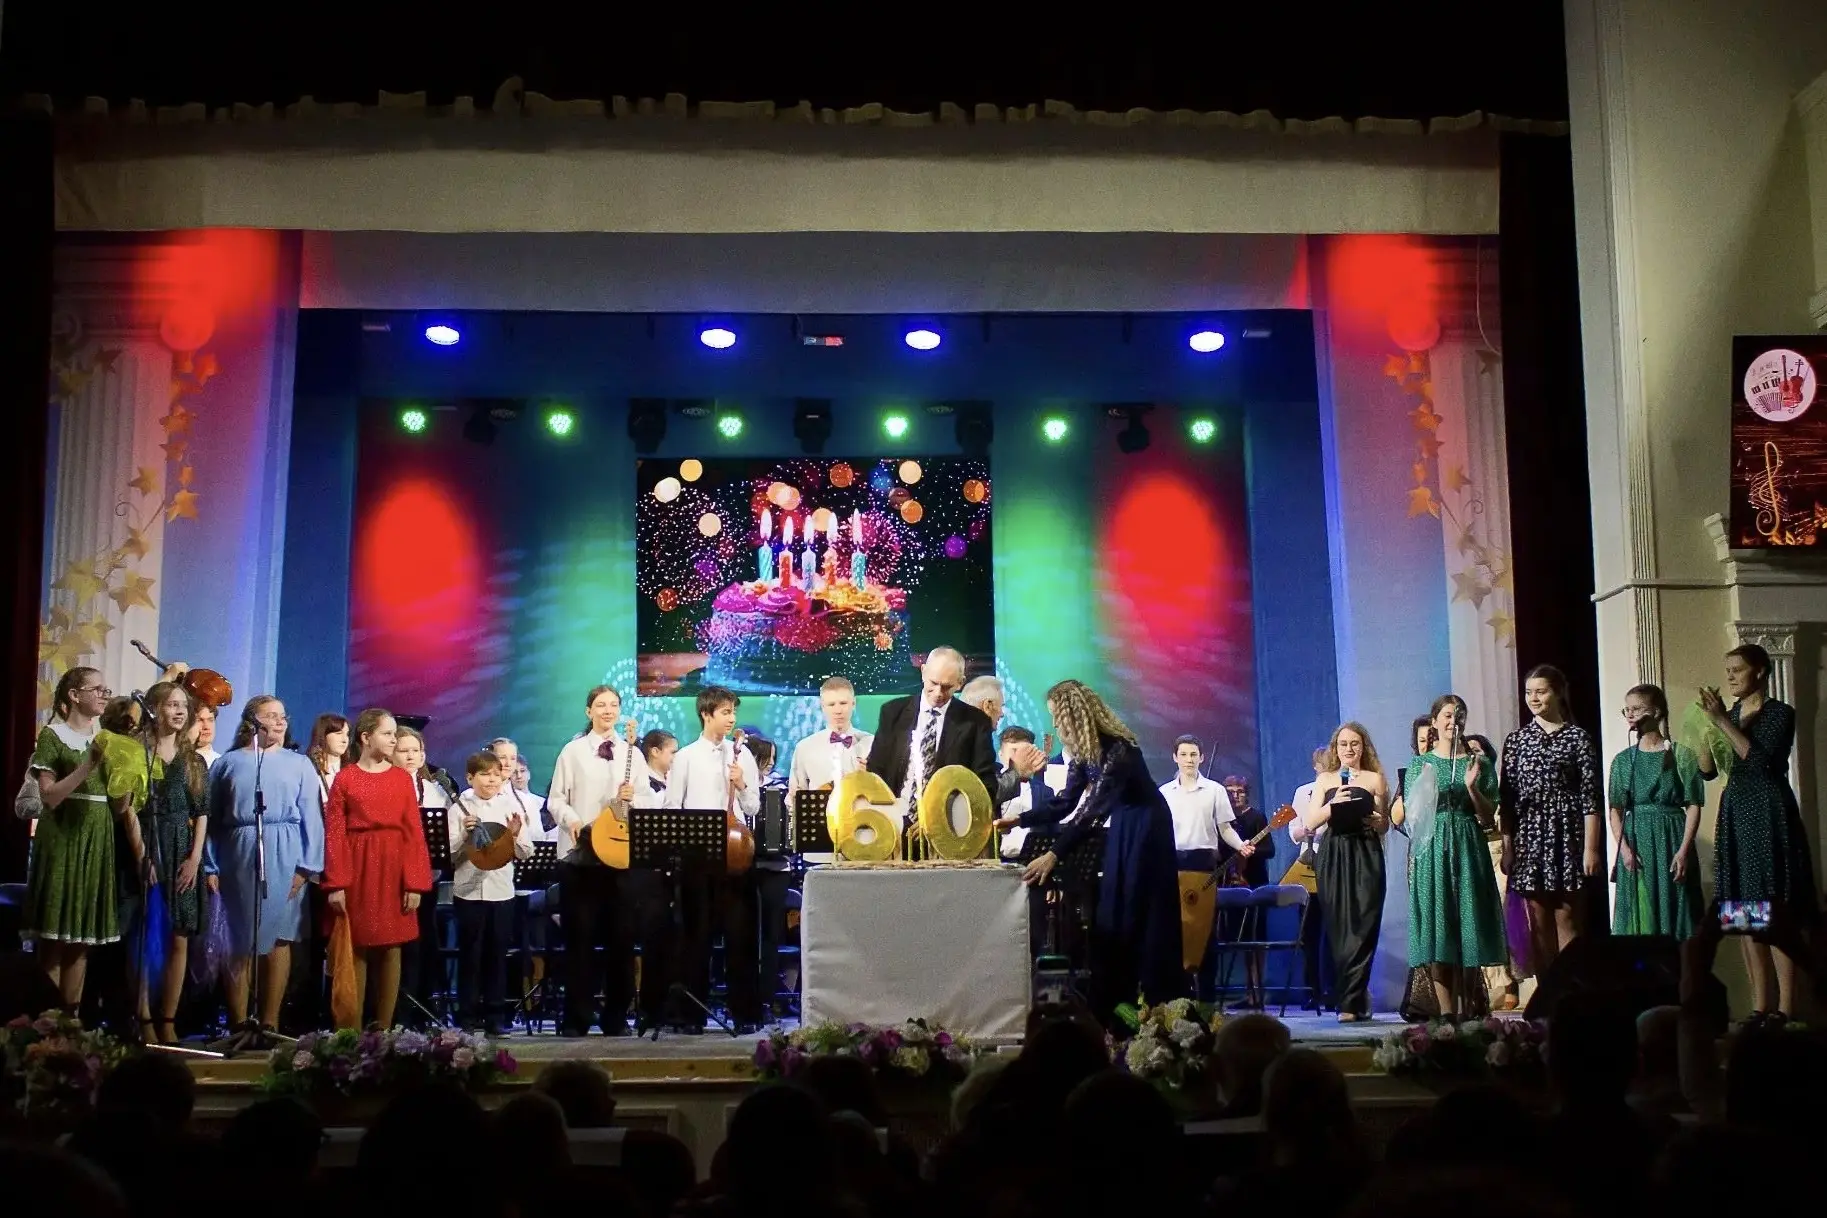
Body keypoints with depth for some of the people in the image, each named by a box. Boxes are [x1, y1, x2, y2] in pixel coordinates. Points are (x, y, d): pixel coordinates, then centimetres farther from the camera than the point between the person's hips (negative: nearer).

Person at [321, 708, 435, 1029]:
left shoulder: (403, 778, 6)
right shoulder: (344, 779, 1)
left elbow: (414, 832, 2)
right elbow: (334, 834, -4)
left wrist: (415, 883, -6)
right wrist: (335, 884, -12)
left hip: (394, 869, 2)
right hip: (357, 869, -2)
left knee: (391, 950, 3)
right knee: (357, 949, 2)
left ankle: (384, 1028, 10)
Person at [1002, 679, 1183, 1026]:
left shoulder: (1117, 748, -28)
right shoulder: (1084, 750, -2)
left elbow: (1092, 812, -32)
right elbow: (1065, 804, 5)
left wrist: (1053, 855, -36)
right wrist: (1017, 819, -2)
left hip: (1146, 829, -8)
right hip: (1121, 828, 8)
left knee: (1141, 916, -5)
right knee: (1111, 918, 7)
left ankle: (1160, 1009, 4)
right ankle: (1111, 1009, 11)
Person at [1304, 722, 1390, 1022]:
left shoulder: (1374, 779, 10)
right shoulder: (1325, 780, 13)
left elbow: (1384, 825, 11)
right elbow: (1310, 823, 4)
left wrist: (1376, 822, -11)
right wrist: (1333, 804, -11)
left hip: (1366, 857, -1)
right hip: (1334, 859, 1)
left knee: (1362, 929, -8)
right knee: (1339, 929, -1)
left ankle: (1350, 1002, -7)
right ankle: (1356, 999, 9)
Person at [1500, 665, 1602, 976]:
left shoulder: (1577, 737, 1)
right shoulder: (1516, 739, 9)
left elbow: (1591, 796, -3)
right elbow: (1506, 798, 8)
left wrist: (1591, 847, -9)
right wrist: (1507, 846, 3)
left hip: (1567, 834, -3)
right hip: (1529, 836, 3)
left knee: (1566, 918, -1)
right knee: (1539, 922, 5)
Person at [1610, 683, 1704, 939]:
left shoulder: (1680, 755, 0)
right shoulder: (1623, 760, 9)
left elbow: (1693, 806, -4)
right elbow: (1615, 810, 6)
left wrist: (1683, 850, -13)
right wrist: (1623, 847, -8)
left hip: (1671, 840, -3)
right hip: (1635, 843, 3)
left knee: (1673, 914, -2)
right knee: (1638, 918, 1)